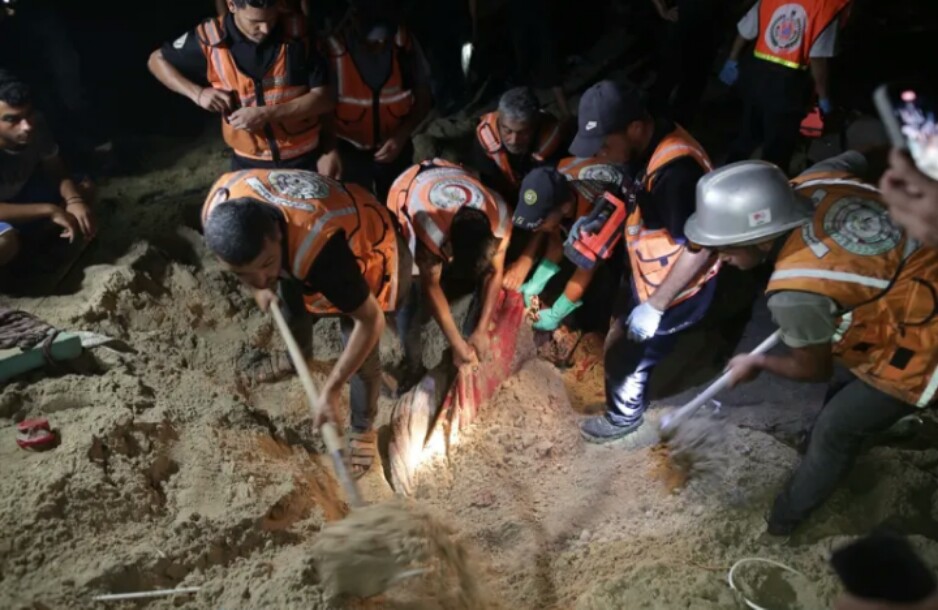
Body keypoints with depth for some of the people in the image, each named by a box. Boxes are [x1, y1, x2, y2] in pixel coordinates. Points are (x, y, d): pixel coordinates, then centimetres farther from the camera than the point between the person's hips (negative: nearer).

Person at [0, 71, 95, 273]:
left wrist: (74, 199, -29)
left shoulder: (36, 125, -24)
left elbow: (56, 171, -10)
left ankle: (27, 242, 5)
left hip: (19, 194, 6)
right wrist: (49, 210, -38)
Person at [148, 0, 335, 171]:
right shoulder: (210, 39, -11)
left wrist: (266, 114, -22)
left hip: (303, 159, -1)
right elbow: (157, 60, 4)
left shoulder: (297, 32, -15)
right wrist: (196, 92, -14)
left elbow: (325, 98, -14)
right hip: (248, 163, 1)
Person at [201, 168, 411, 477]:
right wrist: (259, 287, -5)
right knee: (291, 311, 24)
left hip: (367, 255, -5)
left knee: (361, 357, 0)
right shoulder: (218, 206, -32)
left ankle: (363, 428, 28)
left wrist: (331, 388, -33)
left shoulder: (319, 247, -49)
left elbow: (371, 321, -37)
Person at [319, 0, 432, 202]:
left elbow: (423, 98, -1)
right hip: (347, 150, -3)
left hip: (395, 148, 3)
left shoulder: (405, 44, -11)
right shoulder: (332, 48, -20)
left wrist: (402, 136, -15)